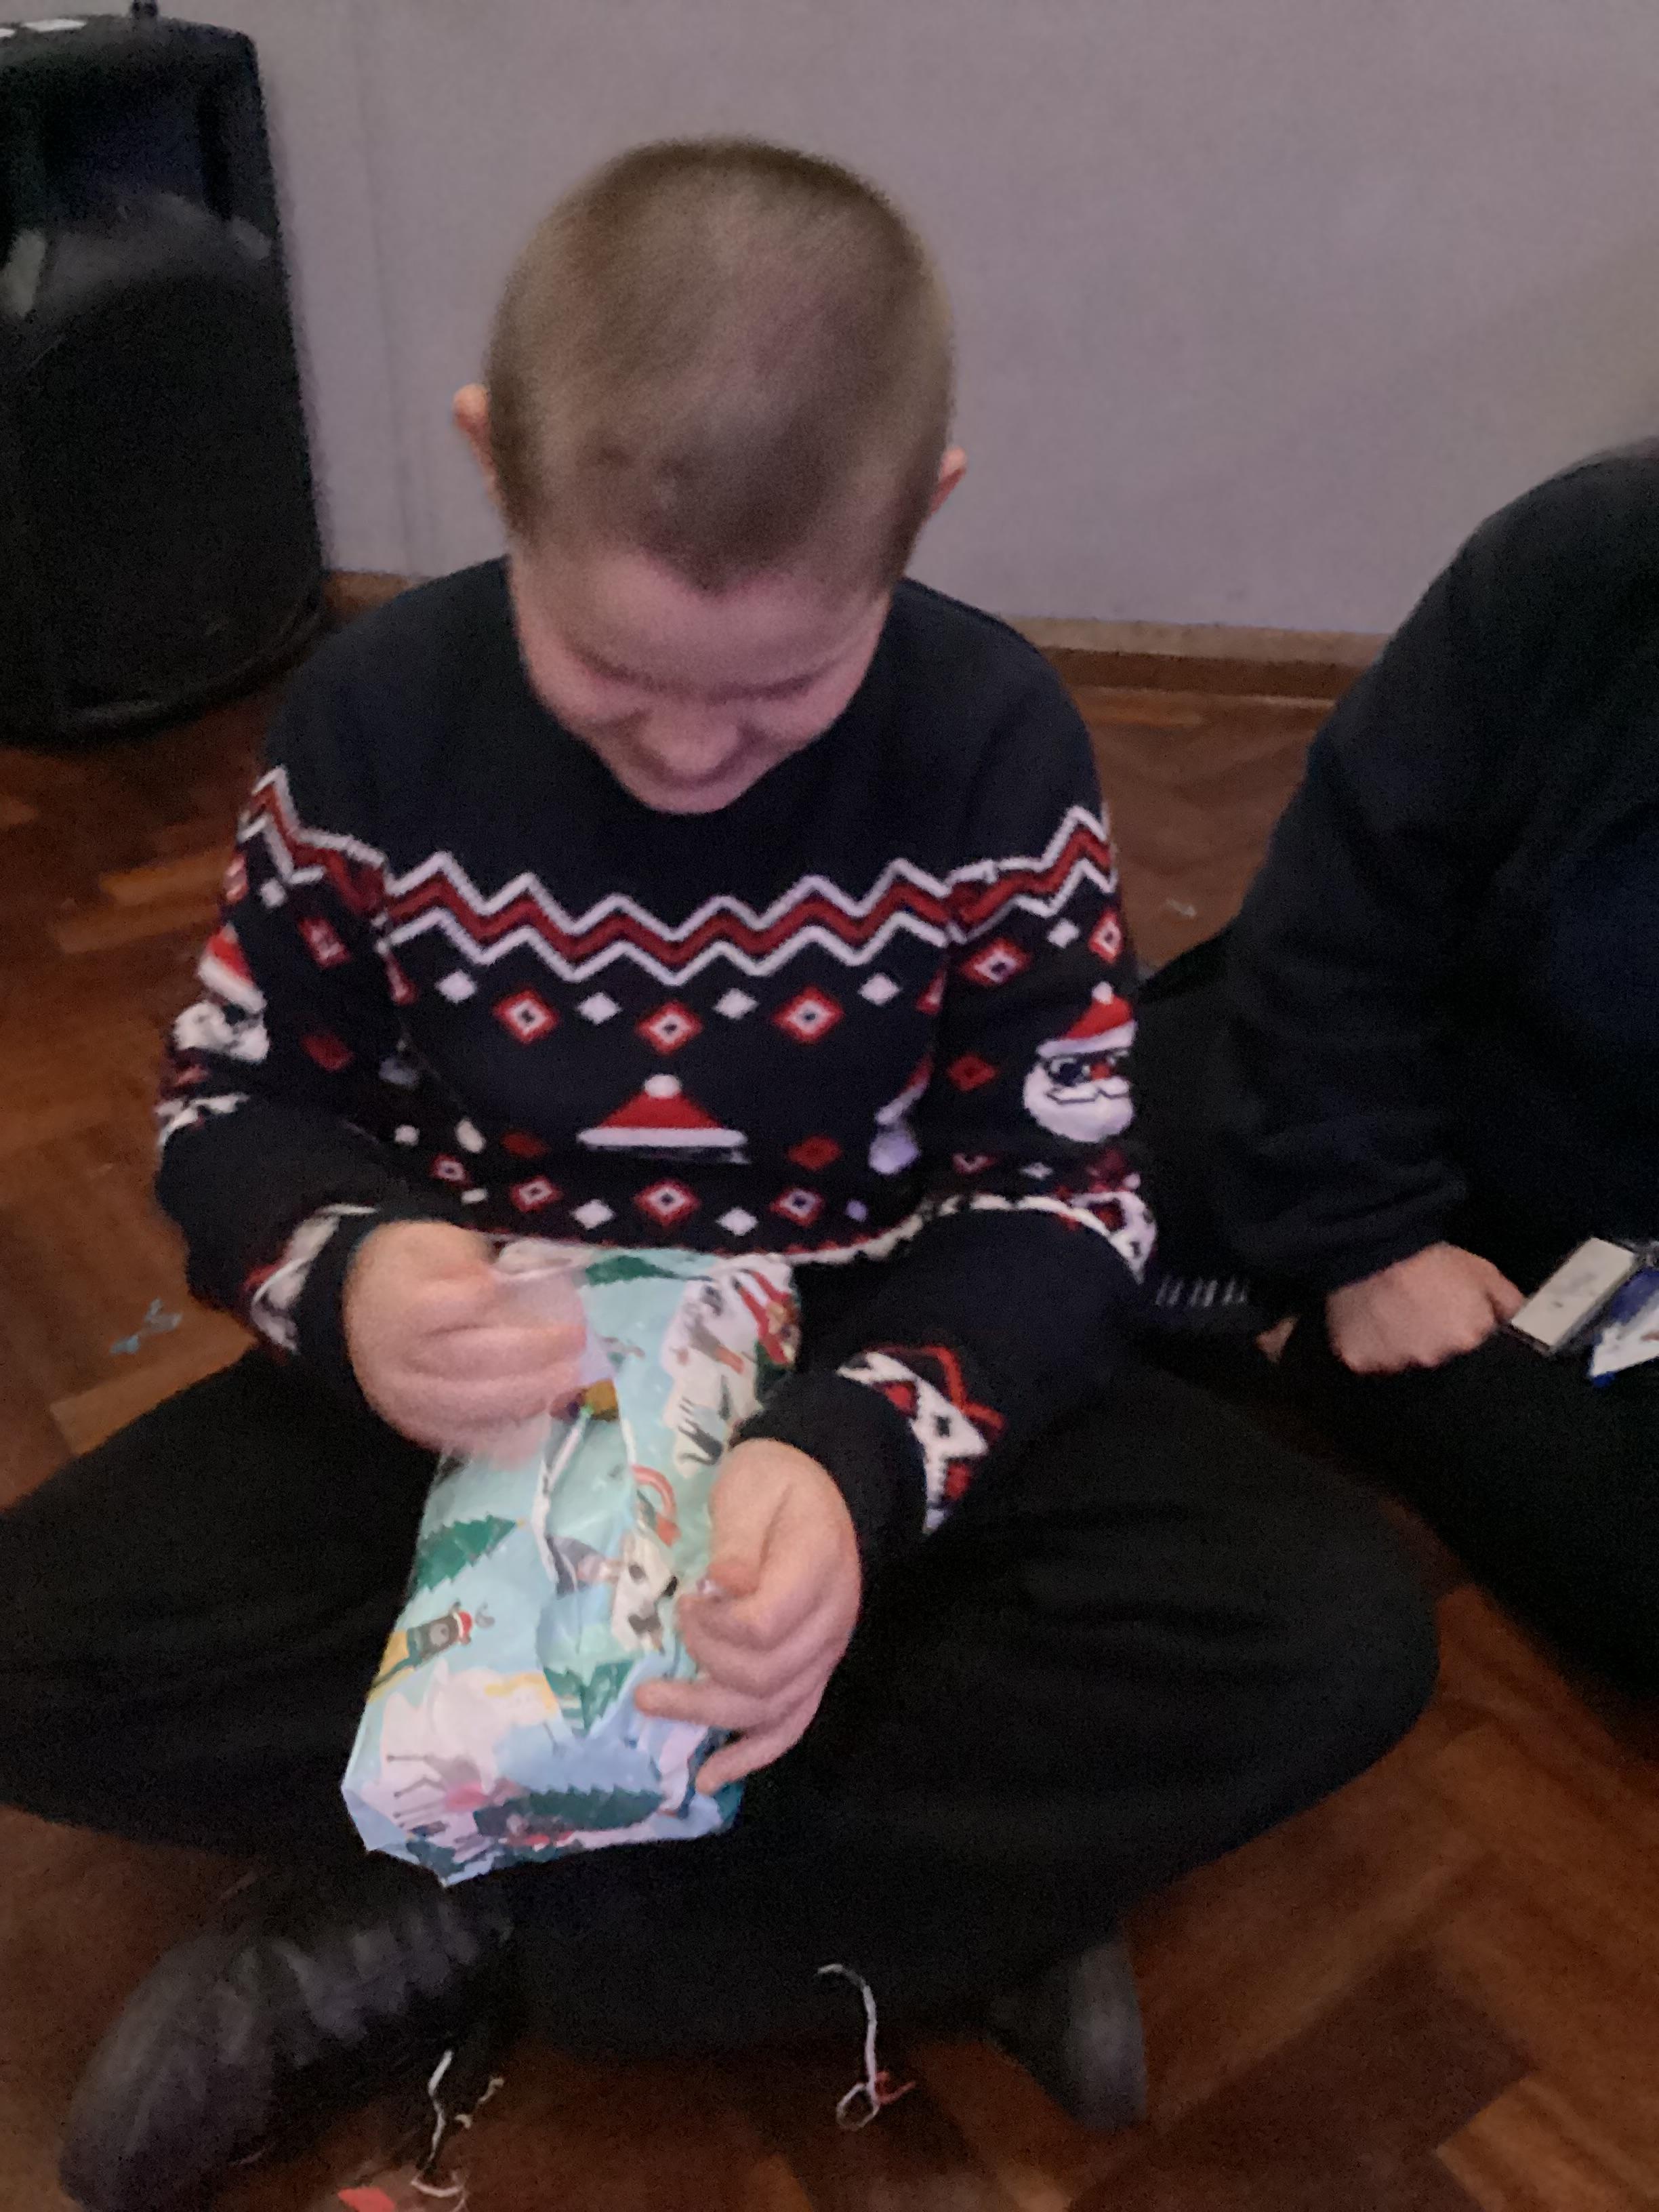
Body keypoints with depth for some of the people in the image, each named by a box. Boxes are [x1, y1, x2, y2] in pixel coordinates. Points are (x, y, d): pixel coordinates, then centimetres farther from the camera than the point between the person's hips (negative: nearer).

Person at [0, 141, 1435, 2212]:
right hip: (480, 1393, 2)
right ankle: (950, 1881, -19)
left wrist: (865, 1450, -32)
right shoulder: (372, 718, -10)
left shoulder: (994, 741, -13)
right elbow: (240, 1101, -2)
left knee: (1334, 1630, -24)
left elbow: (1060, 1187, -11)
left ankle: (459, 1921, -18)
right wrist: (344, 1272, -27)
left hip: (878, 1379, 0)